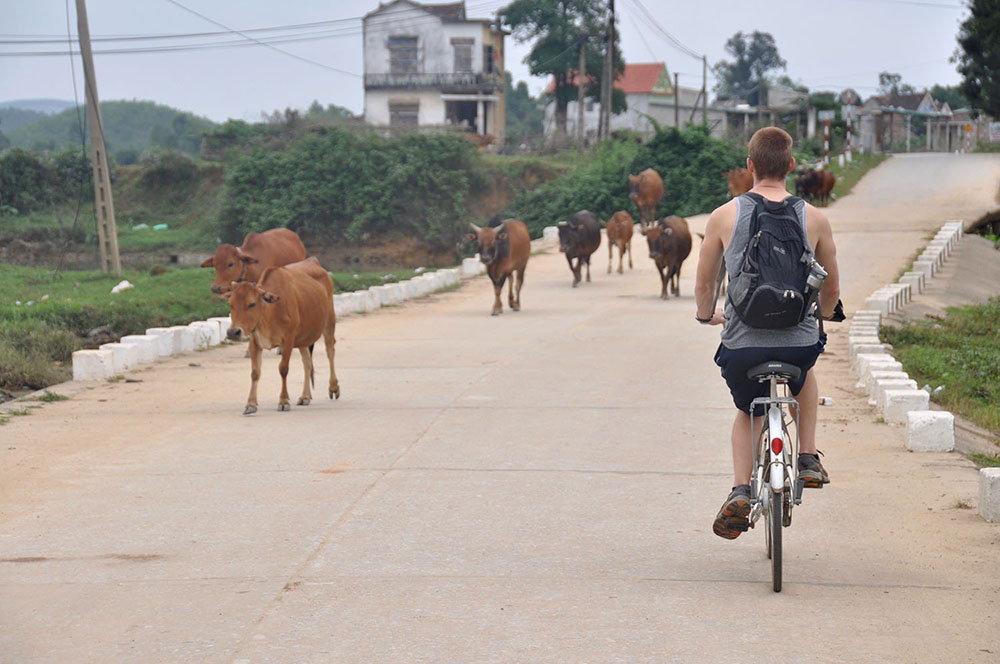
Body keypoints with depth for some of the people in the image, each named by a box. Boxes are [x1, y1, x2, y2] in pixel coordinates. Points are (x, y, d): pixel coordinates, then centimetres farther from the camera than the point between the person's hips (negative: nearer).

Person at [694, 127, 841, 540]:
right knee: (805, 374, 37)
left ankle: (740, 490, 6)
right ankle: (808, 458, 27)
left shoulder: (723, 217, -1)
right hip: (800, 344, 1)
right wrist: (823, 315, 38)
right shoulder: (814, 219, 1)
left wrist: (706, 316, 34)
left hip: (742, 347, -1)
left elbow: (704, 283, 11)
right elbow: (832, 286, 15)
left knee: (747, 412, 27)